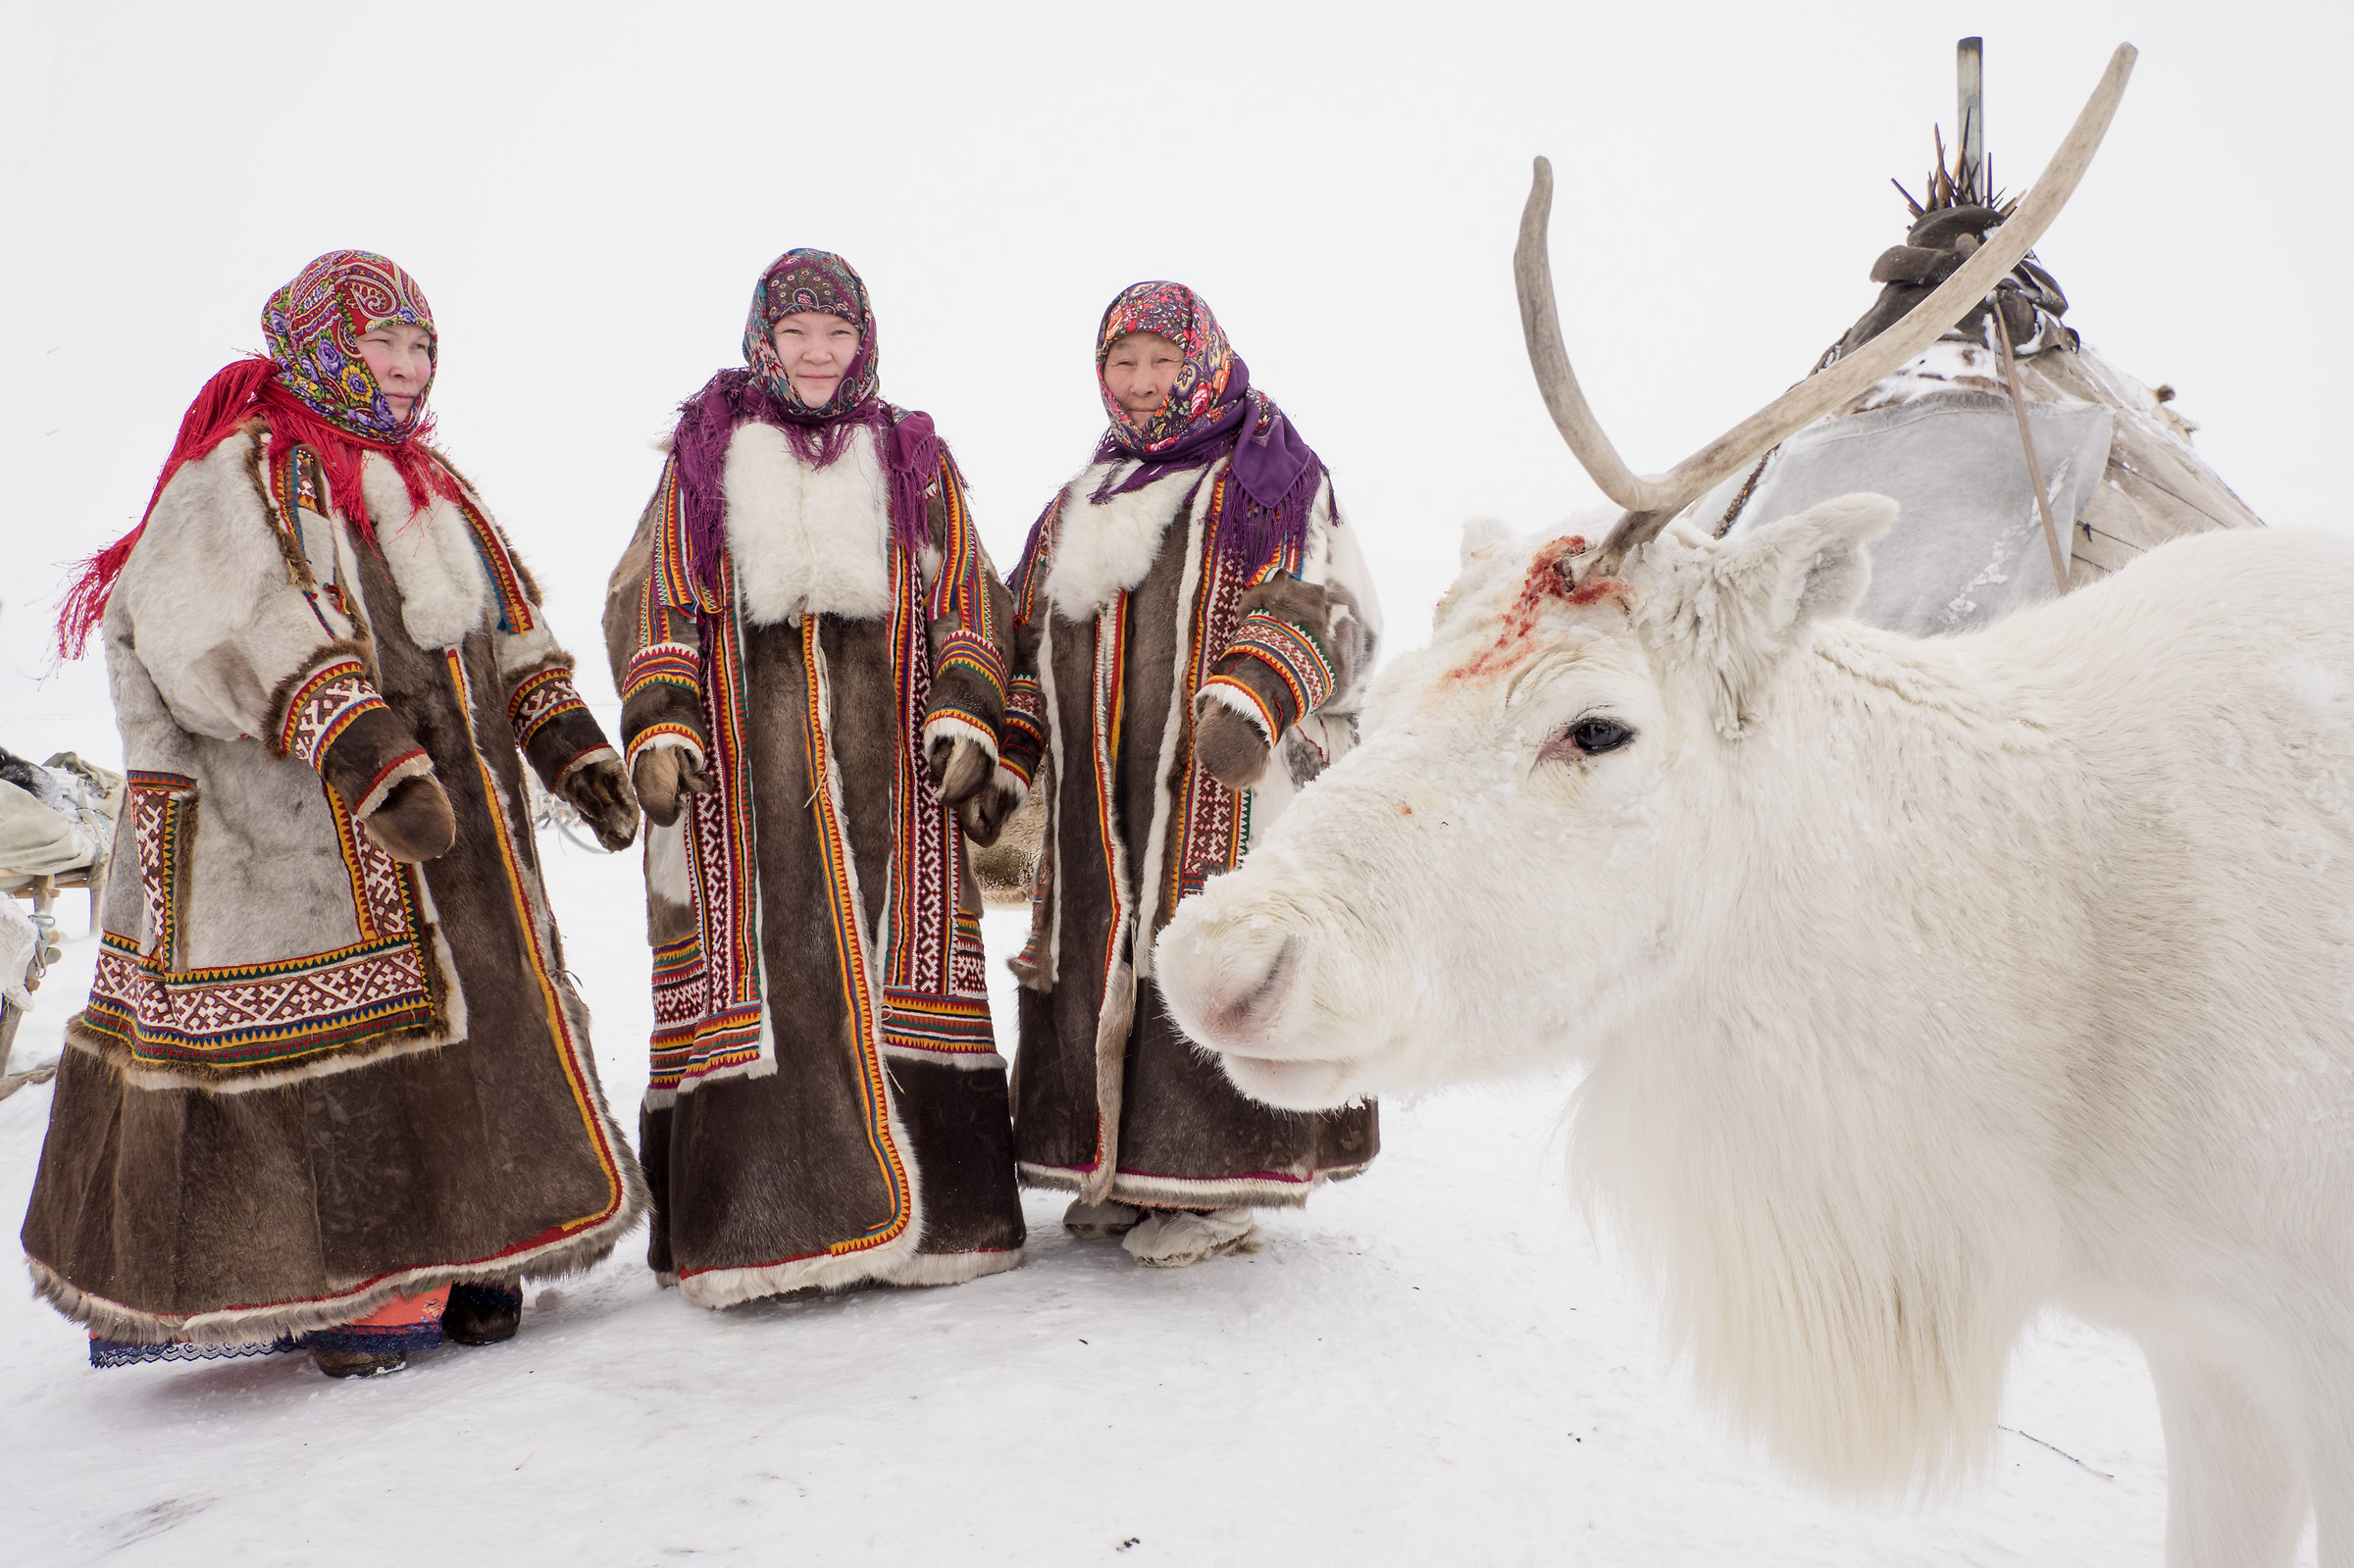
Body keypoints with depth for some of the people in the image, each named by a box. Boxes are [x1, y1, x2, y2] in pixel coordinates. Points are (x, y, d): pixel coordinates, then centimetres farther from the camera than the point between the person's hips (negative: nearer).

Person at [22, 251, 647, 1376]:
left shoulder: (425, 483, 20)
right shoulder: (239, 475, -6)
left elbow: (508, 633, 21)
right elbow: (243, 637, -22)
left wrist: (572, 747, 11)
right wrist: (365, 753, -33)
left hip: (446, 823, 8)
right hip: (290, 834, -8)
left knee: (462, 1024, 9)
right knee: (327, 1042, -4)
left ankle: (447, 1255, 21)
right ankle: (338, 1286, 8)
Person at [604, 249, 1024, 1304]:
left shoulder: (913, 460, 15)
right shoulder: (704, 454, 13)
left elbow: (968, 603, 11)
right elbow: (651, 600, 8)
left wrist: (966, 716, -4)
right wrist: (660, 726, -5)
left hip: (886, 767, 1)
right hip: (745, 769, 0)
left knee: (892, 966, -1)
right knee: (753, 968, -3)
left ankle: (917, 1209, 8)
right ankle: (757, 1220, 3)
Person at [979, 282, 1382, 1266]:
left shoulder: (1270, 481, 3)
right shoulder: (1083, 504, 22)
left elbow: (1313, 611, -10)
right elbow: (1031, 642, 23)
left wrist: (1250, 703, -28)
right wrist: (1008, 759, 12)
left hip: (1229, 784, -6)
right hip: (1104, 797, 6)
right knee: (1101, 961, 6)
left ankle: (1224, 1184, 2)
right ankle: (1127, 1171, 18)